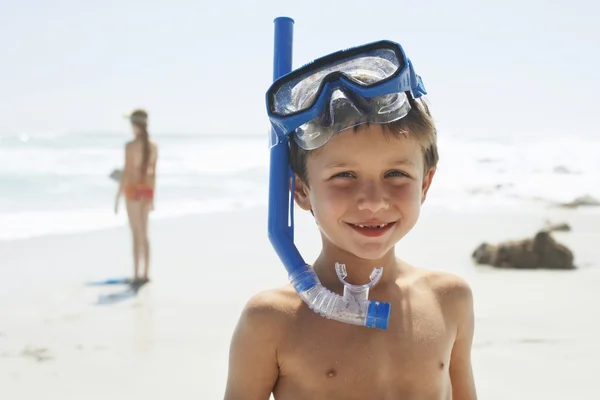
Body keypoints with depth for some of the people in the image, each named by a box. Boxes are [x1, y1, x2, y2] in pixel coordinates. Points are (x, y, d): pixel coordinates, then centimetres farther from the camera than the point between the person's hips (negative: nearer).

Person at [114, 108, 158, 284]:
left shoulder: (130, 146, -15)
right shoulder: (153, 146, 3)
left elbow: (126, 172, -16)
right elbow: (153, 173, 9)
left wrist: (117, 198, -10)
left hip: (133, 190, -6)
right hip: (147, 190, 6)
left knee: (137, 234, -2)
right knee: (144, 234, 13)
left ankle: (137, 275, 1)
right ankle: (145, 274, 15)